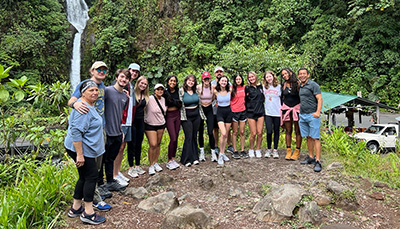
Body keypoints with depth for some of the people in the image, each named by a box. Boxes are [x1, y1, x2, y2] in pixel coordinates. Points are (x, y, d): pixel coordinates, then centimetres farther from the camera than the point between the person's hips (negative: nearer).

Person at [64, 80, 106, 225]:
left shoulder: (90, 105, 13)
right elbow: (76, 133, -26)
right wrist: (80, 154, -26)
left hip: (87, 149, 11)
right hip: (81, 149, -10)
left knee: (84, 177, 16)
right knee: (91, 176, -4)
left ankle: (75, 208, 28)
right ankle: (88, 213, 6)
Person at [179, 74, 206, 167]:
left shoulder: (196, 91, 9)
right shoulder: (181, 91, -6)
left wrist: (202, 115, 17)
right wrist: (182, 116, -11)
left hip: (196, 115, 5)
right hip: (186, 116, -5)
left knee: (194, 136, 9)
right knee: (188, 137, -6)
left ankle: (195, 158, 18)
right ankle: (186, 159, 4)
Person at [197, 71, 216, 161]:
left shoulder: (212, 87, -6)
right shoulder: (198, 87, -12)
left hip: (209, 110, 0)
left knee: (210, 132, -6)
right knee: (201, 132, 6)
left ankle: (213, 153, 5)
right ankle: (202, 152, 19)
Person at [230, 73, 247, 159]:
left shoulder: (244, 87, 6)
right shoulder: (232, 88, -5)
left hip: (243, 111, 3)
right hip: (234, 112, -3)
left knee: (242, 132, 7)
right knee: (235, 132, 5)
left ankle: (242, 150, 16)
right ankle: (235, 151, 12)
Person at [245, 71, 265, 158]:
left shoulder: (260, 86, 10)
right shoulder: (247, 88, 0)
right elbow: (245, 100, 1)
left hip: (260, 112, 3)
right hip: (251, 113, -3)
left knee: (260, 133, 1)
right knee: (253, 133, -2)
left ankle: (258, 150, 17)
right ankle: (251, 150, 17)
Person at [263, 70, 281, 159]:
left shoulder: (279, 86, 3)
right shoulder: (263, 87, 7)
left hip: (277, 112, 0)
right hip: (268, 112, 0)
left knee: (276, 131, 6)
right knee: (269, 131, -6)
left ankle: (275, 150, 16)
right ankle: (268, 149, 11)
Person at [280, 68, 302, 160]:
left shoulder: (297, 83, -3)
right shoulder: (283, 85, 9)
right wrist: (282, 110, 13)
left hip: (297, 108, -3)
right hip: (286, 108, 3)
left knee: (298, 131, 2)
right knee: (288, 131, 5)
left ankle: (297, 151, 9)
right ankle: (288, 151, 12)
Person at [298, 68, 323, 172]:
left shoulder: (313, 85, -5)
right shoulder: (300, 86, 17)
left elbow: (319, 99, -12)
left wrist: (318, 112, -23)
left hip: (312, 115, -7)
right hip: (302, 115, 7)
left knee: (315, 138, -8)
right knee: (308, 137, 12)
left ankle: (318, 161, -8)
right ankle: (311, 157, 21)